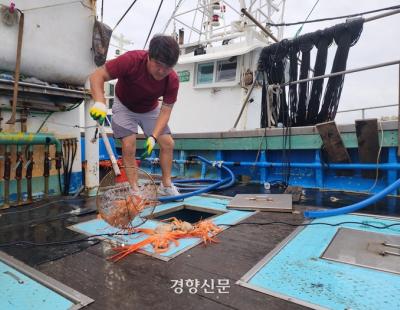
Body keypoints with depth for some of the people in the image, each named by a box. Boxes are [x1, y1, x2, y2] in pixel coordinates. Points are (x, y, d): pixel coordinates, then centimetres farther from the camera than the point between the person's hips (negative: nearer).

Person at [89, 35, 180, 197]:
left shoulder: (172, 80, -27)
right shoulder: (131, 60, -35)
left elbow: (165, 110, -23)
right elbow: (97, 76, -30)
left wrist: (153, 137, -36)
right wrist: (100, 103, -48)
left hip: (151, 110, 3)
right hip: (125, 106, -2)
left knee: (168, 143, -5)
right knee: (129, 146, -16)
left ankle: (166, 185, 10)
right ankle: (135, 190, -6)